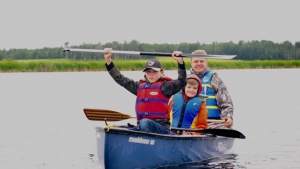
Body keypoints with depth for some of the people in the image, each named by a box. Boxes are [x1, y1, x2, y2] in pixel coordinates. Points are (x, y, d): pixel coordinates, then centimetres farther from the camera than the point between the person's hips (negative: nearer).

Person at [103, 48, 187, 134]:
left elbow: (181, 82, -10)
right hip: (141, 127, 5)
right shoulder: (140, 86, 19)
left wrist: (180, 62, -23)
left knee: (144, 123, -37)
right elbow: (121, 79, 21)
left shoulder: (164, 86, 4)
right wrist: (108, 61, 16)